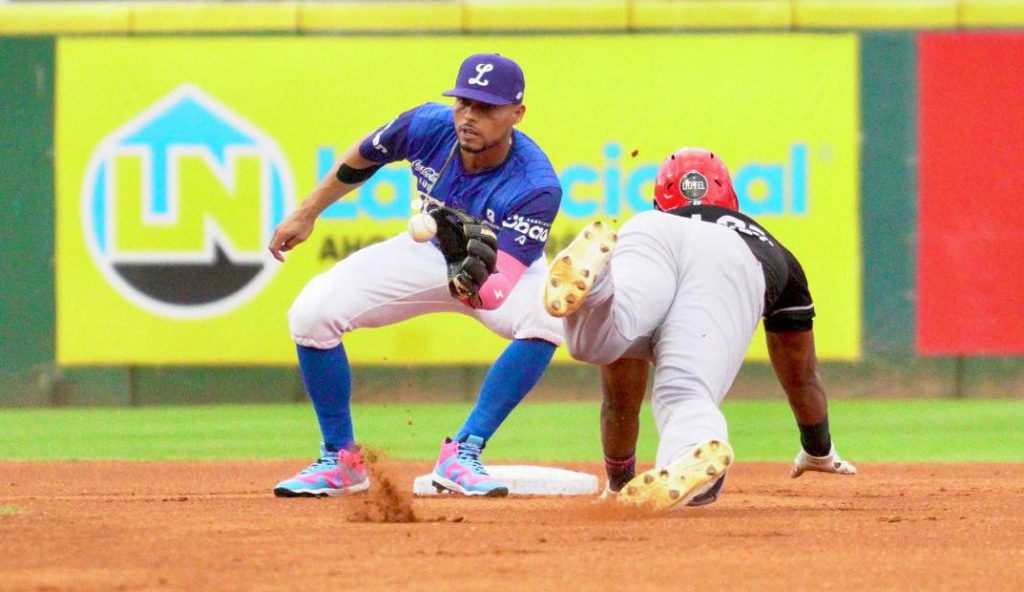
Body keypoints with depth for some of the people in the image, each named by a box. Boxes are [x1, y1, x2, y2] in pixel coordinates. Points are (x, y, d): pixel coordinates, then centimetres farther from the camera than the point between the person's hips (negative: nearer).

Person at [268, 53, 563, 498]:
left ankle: (463, 454, -23)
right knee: (312, 312, -15)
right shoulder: (428, 127, -25)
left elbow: (497, 292, -44)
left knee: (547, 318, -36)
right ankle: (340, 460, 3)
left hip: (500, 265, -3)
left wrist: (472, 281, -66)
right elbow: (363, 158, -1)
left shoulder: (537, 187, -36)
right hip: (427, 251, 3)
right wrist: (306, 215, 8)